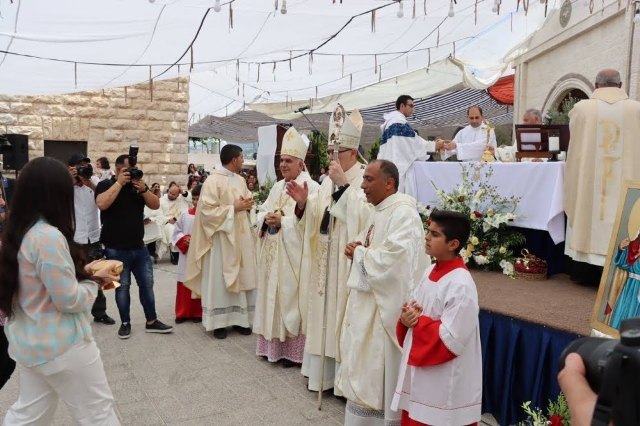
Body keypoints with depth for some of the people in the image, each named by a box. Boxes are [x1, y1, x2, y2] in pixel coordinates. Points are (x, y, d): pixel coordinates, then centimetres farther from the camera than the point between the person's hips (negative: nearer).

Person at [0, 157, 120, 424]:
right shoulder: (49, 236, -26)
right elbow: (70, 300, -22)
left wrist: (80, 272, 5)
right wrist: (94, 280, -5)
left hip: (28, 342, 9)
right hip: (61, 346, -9)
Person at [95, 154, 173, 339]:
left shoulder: (138, 185, 9)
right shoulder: (105, 185, -3)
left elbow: (156, 205, 0)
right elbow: (102, 204, -24)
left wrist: (143, 189, -15)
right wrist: (119, 183, -20)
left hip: (139, 247, 4)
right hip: (116, 249, -4)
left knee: (147, 283, 7)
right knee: (122, 286, 5)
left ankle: (151, 321, 17)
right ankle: (125, 323, 18)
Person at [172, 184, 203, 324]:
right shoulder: (185, 215, 3)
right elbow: (176, 232, 9)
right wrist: (185, 239, -9)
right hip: (186, 256, 3)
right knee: (184, 285, 9)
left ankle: (198, 312, 21)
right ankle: (183, 312, 21)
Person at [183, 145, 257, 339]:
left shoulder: (240, 180, 10)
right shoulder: (213, 181, -13)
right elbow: (207, 211, -19)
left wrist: (248, 204, -3)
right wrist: (233, 208, -18)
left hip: (241, 237, 7)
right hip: (221, 238, -7)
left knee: (241, 279, 10)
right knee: (220, 280, 1)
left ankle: (239, 318, 20)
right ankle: (218, 322, 11)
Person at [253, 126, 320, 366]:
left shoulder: (310, 186, -9)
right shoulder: (277, 187, 16)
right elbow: (261, 212, 14)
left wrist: (283, 221, -22)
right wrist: (266, 219, -8)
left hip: (293, 255, -7)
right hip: (272, 254, 8)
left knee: (291, 299, -3)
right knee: (273, 297, 12)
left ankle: (293, 351, 8)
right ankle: (273, 345, 24)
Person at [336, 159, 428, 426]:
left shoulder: (403, 213, -19)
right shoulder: (379, 212, 12)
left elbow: (391, 259, -29)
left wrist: (359, 252, -13)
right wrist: (356, 249, -1)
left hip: (386, 306, -10)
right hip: (368, 303, 10)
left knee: (378, 378, 3)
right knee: (365, 372, 19)